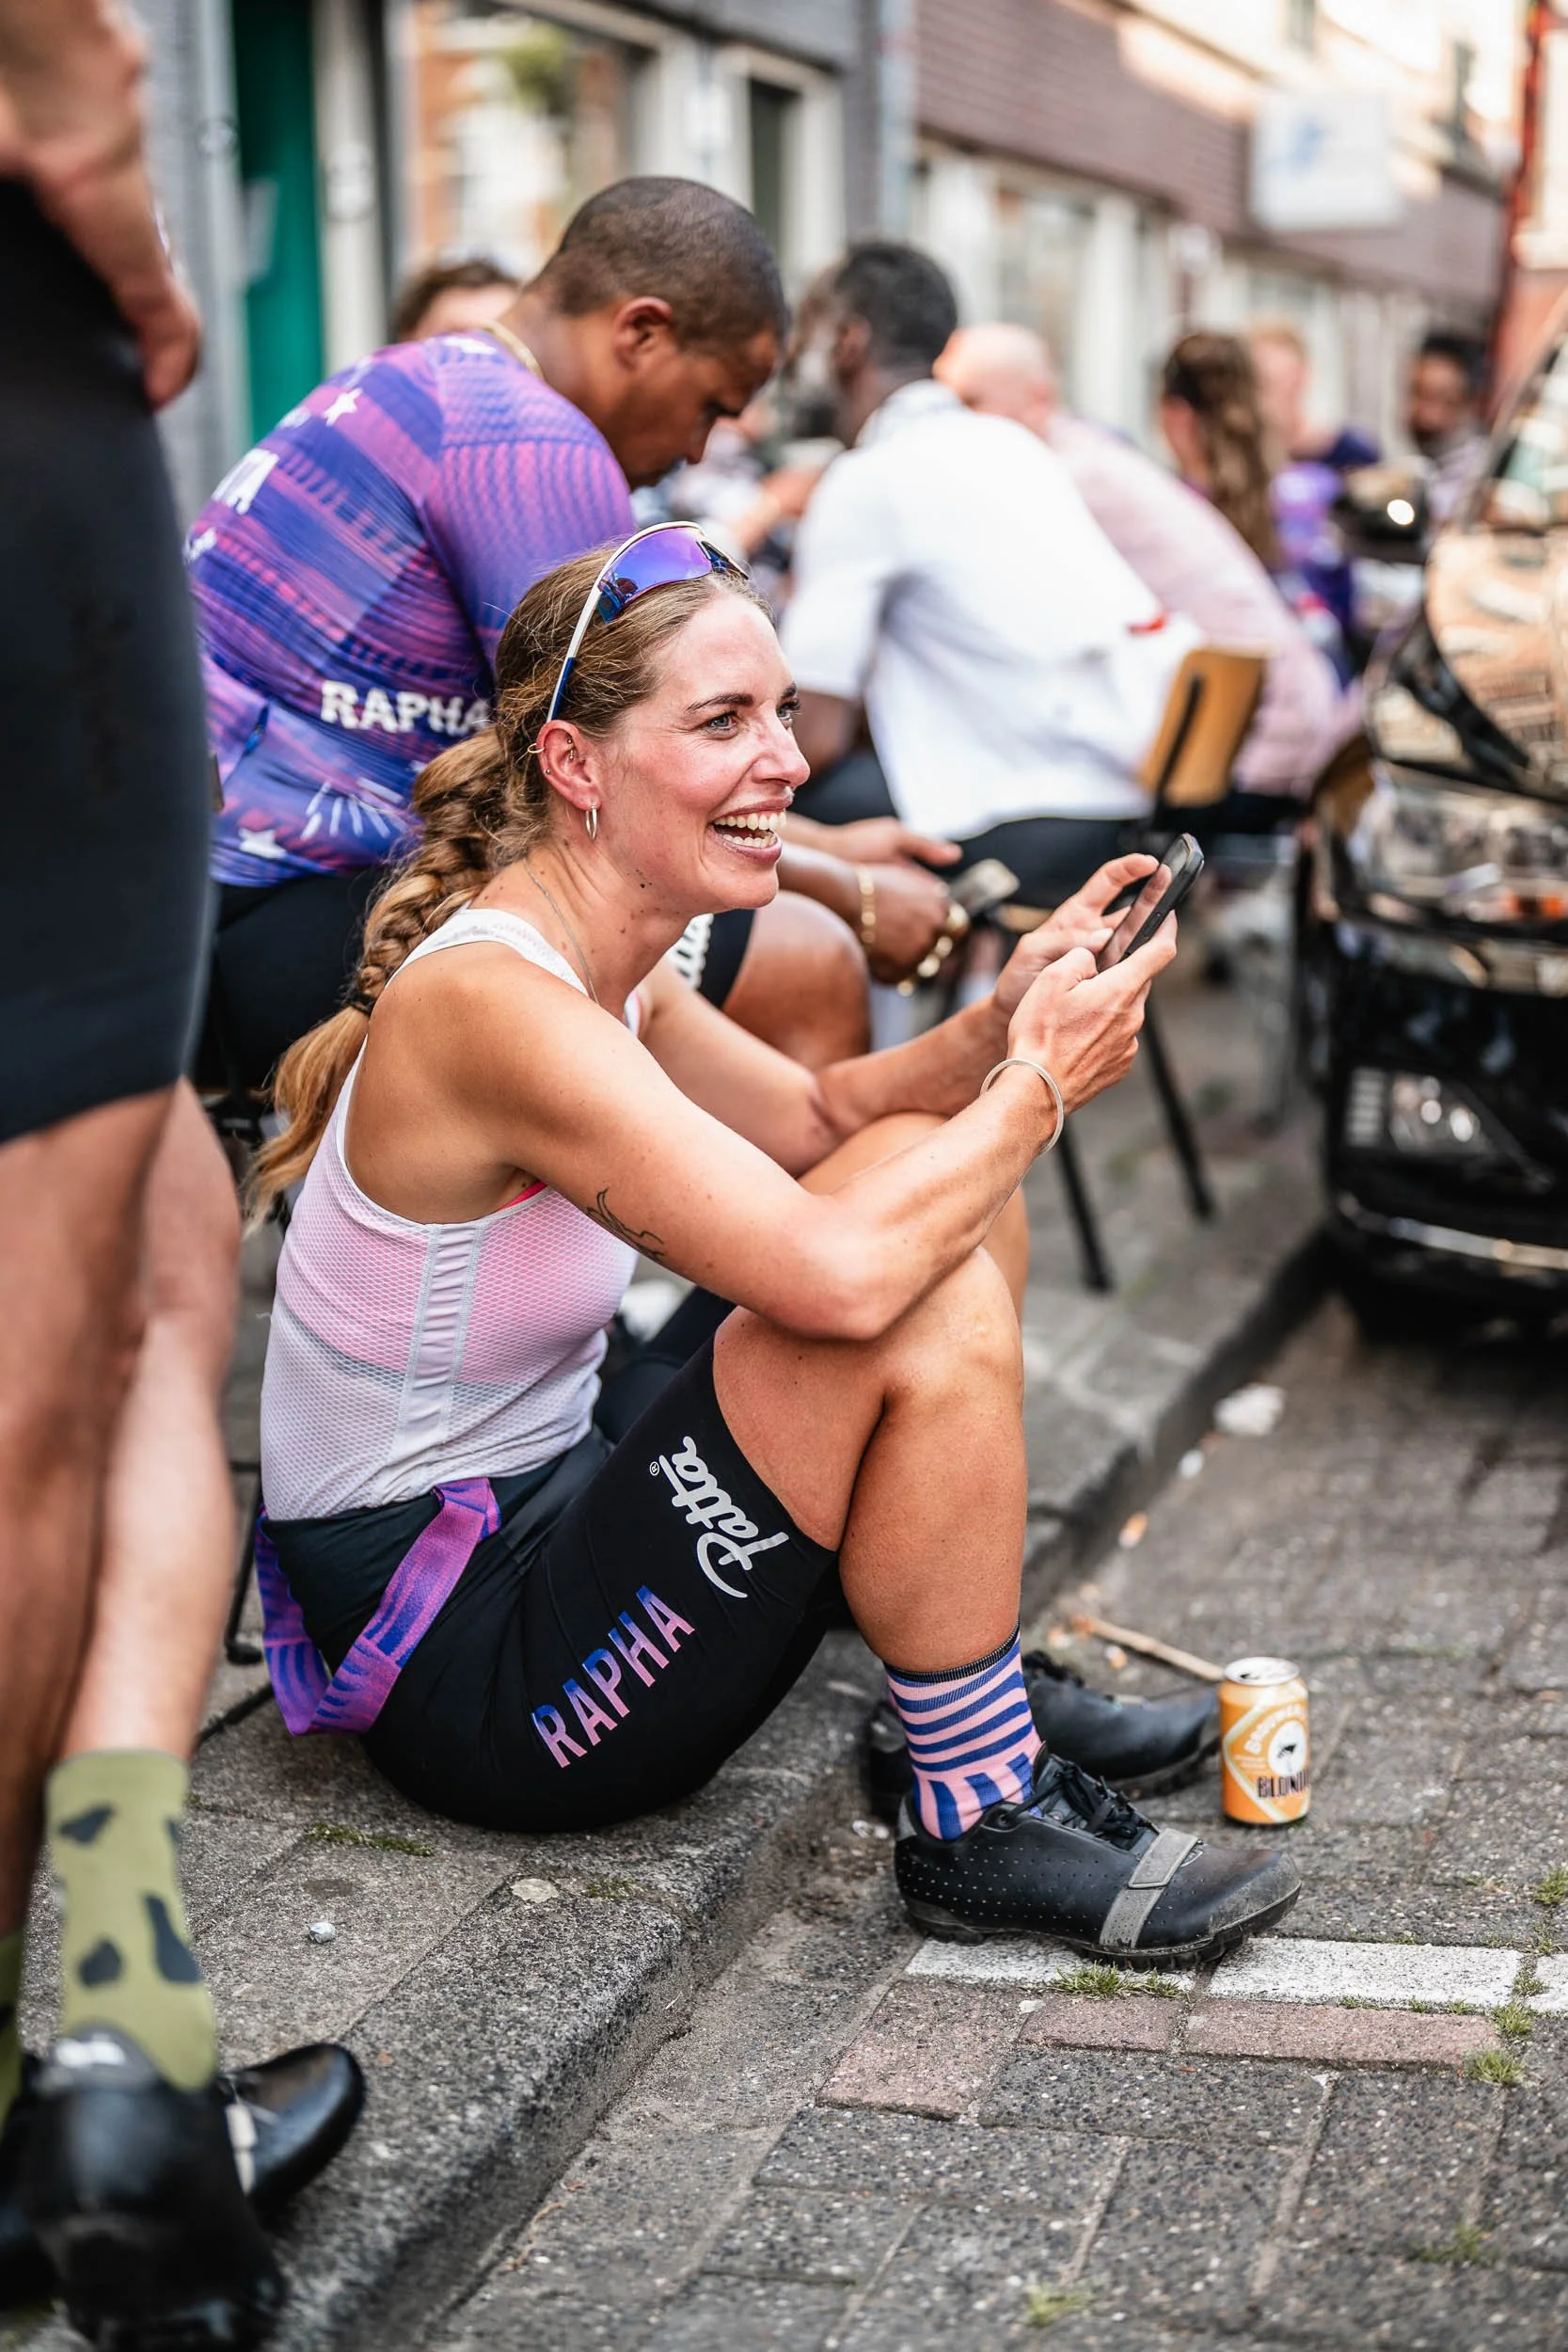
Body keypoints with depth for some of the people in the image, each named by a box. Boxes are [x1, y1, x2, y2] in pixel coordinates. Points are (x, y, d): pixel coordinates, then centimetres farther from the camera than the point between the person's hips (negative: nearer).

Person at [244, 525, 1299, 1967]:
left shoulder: (601, 969, 4)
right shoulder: (492, 1006, -25)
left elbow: (819, 1121, 17)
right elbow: (840, 1273, -33)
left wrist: (1007, 1019, -2)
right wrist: (1040, 1082, -16)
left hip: (534, 1521, 10)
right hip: (455, 1671, -10)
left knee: (929, 1170, 6)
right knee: (924, 1303, -23)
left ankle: (970, 1685, 11)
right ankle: (982, 1831, -7)